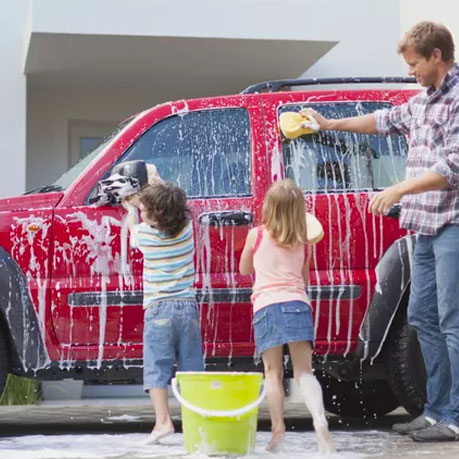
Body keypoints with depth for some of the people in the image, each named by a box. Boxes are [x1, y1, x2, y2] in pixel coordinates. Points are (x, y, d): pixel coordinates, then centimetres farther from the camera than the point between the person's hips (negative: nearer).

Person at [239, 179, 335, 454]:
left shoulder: (256, 235, 9)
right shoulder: (303, 243, 15)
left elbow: (244, 269, 25)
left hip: (265, 306, -1)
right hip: (297, 304, 1)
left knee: (273, 373, 4)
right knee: (304, 371, -3)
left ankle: (278, 428, -5)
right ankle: (320, 421, -24)